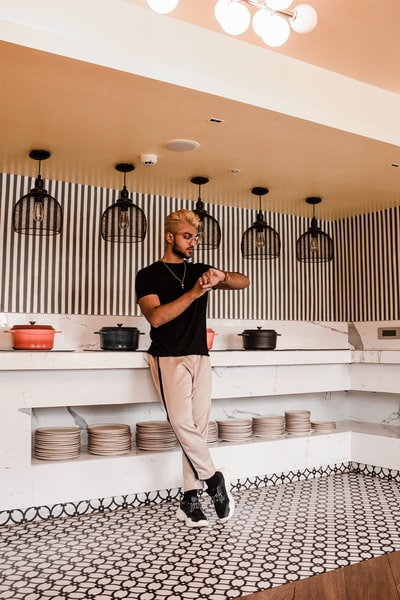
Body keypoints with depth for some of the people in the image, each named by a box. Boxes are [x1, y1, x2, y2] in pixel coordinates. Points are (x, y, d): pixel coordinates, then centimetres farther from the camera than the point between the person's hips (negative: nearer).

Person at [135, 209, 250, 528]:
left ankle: (190, 499, 10)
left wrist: (222, 276, -16)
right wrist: (194, 293, -22)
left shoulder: (200, 270, 13)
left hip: (200, 357, 4)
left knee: (198, 427, 1)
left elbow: (245, 282, 6)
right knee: (182, 422, -17)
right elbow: (156, 316, -14)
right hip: (169, 358, -4)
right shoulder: (149, 275, 1)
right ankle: (215, 479, 3)